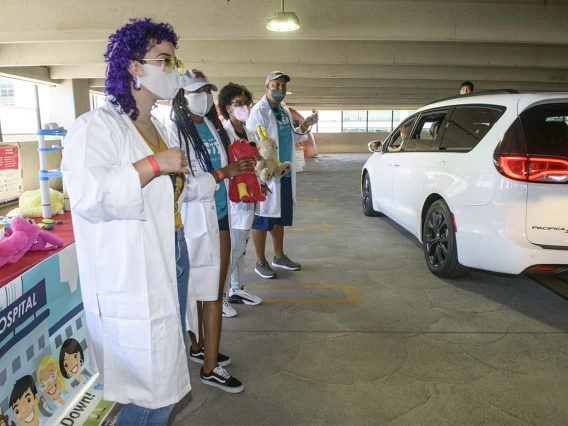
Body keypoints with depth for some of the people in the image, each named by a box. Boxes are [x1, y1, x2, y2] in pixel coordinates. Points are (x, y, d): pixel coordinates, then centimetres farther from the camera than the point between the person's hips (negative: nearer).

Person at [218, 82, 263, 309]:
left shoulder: (250, 134, 14)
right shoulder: (222, 133, -11)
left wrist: (260, 184, 6)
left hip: (248, 199, 8)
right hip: (231, 199, -8)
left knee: (241, 247, 16)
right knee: (231, 248, -5)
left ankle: (237, 289, 29)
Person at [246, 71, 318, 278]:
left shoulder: (285, 111, 13)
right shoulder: (259, 112, -13)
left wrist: (304, 127, 3)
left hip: (285, 174, 8)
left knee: (280, 217, 17)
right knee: (262, 220, 3)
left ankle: (279, 256, 31)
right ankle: (261, 262, 15)